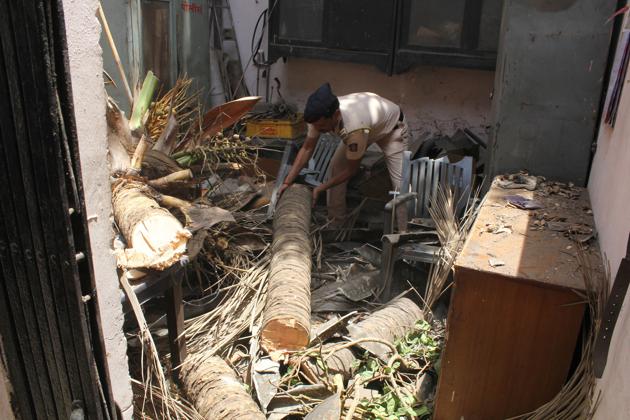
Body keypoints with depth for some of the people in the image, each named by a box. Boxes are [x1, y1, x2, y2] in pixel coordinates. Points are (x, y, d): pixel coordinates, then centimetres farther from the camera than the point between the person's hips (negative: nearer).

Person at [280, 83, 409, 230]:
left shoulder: (354, 127, -46)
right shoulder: (320, 114, -29)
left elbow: (352, 169, -30)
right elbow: (307, 148, -16)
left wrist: (319, 189, -25)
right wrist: (287, 182, -20)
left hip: (392, 128, -6)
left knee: (400, 184, -17)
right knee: (335, 167, -2)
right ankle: (334, 224, 12)